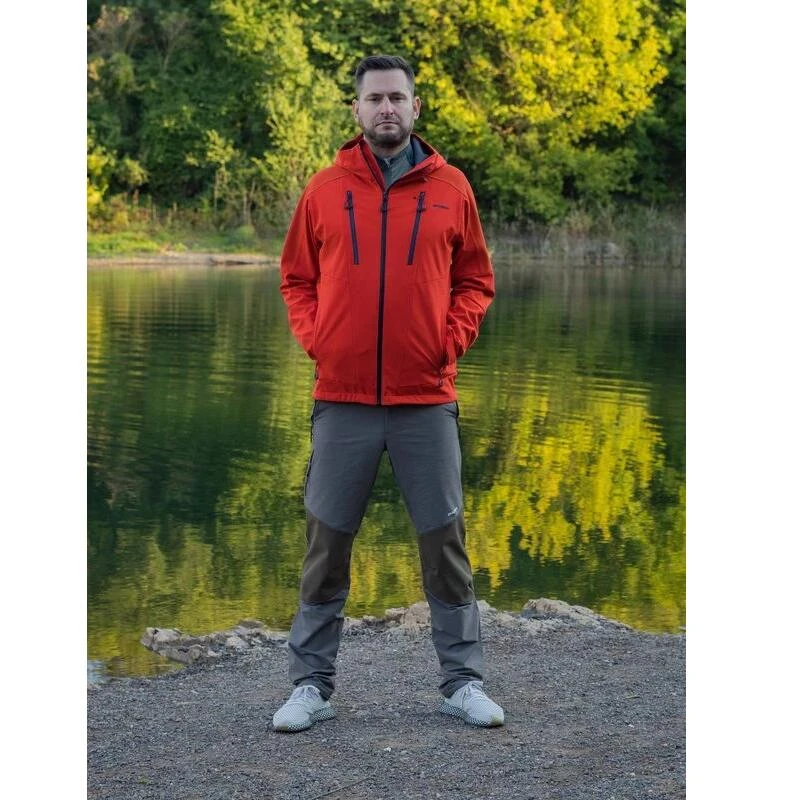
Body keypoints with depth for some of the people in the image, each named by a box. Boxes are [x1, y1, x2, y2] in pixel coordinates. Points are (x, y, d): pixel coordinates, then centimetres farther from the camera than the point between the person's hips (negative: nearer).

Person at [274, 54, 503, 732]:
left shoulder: (450, 188, 5)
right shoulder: (325, 190, 5)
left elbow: (475, 281, 10)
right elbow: (297, 279, 12)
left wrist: (451, 340, -5)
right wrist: (314, 339, -3)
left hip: (427, 399, 0)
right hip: (341, 401, 0)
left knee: (444, 541, 4)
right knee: (326, 544, 4)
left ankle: (463, 681, 15)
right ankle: (311, 685, 13)